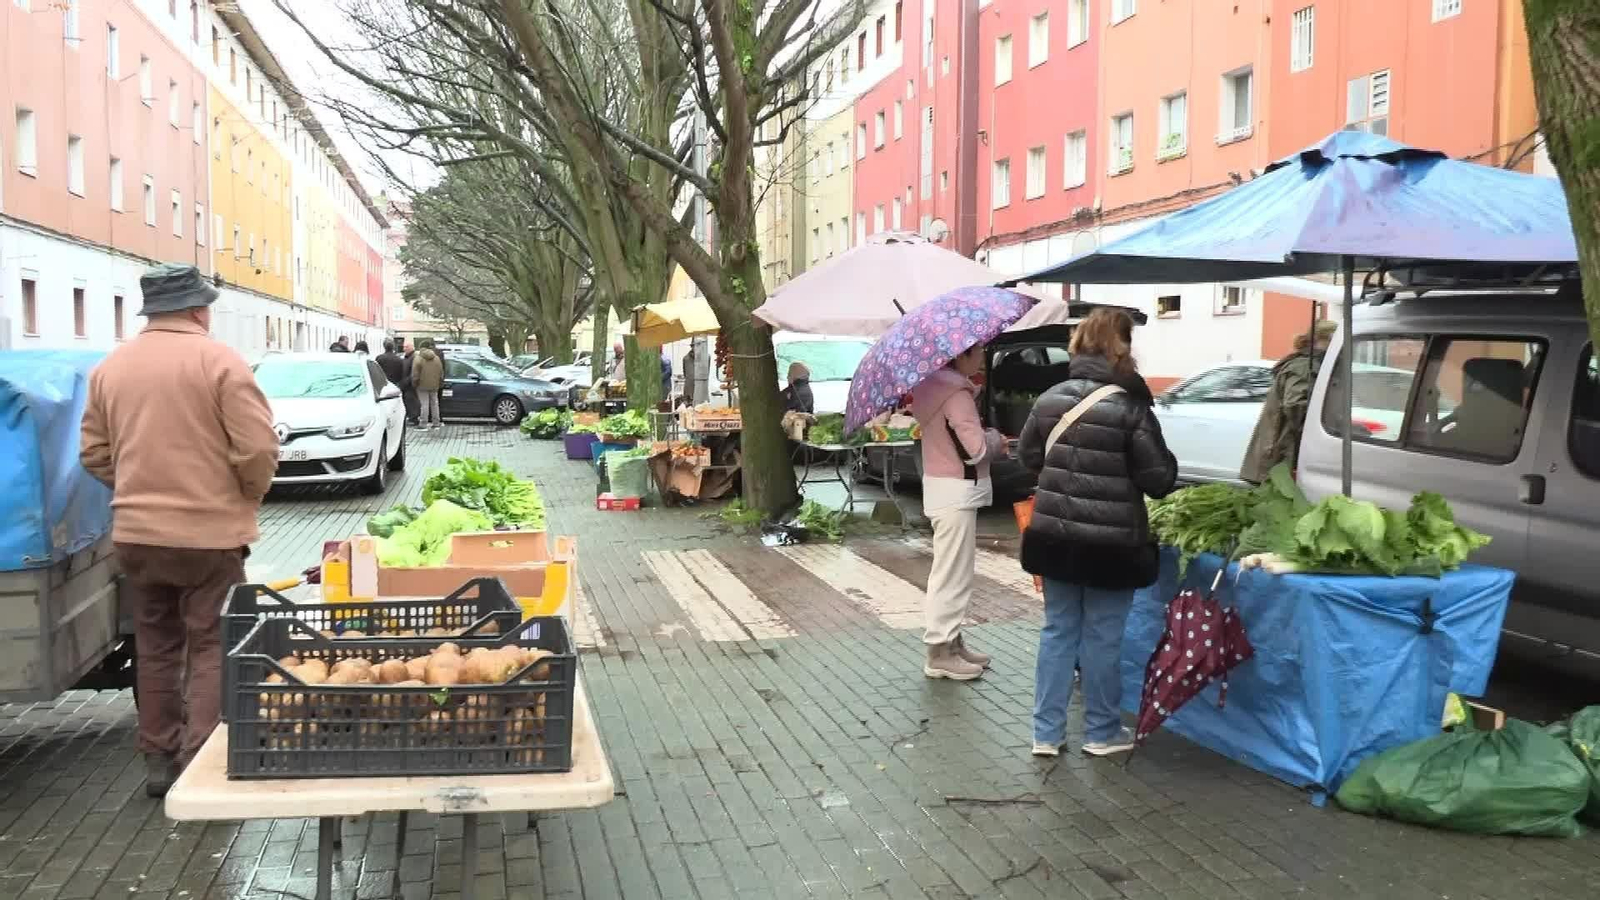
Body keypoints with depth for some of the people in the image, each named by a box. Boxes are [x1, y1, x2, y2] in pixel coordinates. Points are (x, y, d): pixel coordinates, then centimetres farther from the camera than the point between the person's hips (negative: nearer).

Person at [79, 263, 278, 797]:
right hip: (209, 533, -5)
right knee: (210, 650, 4)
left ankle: (159, 760, 23)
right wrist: (250, 494, 2)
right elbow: (257, 449, -16)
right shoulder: (218, 360, -12)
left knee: (155, 649, 16)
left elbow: (94, 452, 10)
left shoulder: (110, 366, 6)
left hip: (135, 533, 5)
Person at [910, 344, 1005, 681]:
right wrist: (996, 438, -2)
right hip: (956, 492, -10)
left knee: (952, 571, 18)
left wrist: (988, 439, 2)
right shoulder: (957, 391, -19)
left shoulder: (936, 384, 11)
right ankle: (940, 653, 5)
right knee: (952, 573, -2)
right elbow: (977, 448, -22)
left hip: (945, 487, 10)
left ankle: (951, 640, 28)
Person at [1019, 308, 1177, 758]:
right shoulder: (1130, 407, -15)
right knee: (1102, 637, 8)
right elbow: (1159, 479, -11)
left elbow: (1030, 456, 13)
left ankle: (1046, 731, 18)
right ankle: (1101, 732, 22)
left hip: (1054, 535, 5)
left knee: (1058, 630, 14)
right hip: (1111, 543, -4)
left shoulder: (1049, 399, 1)